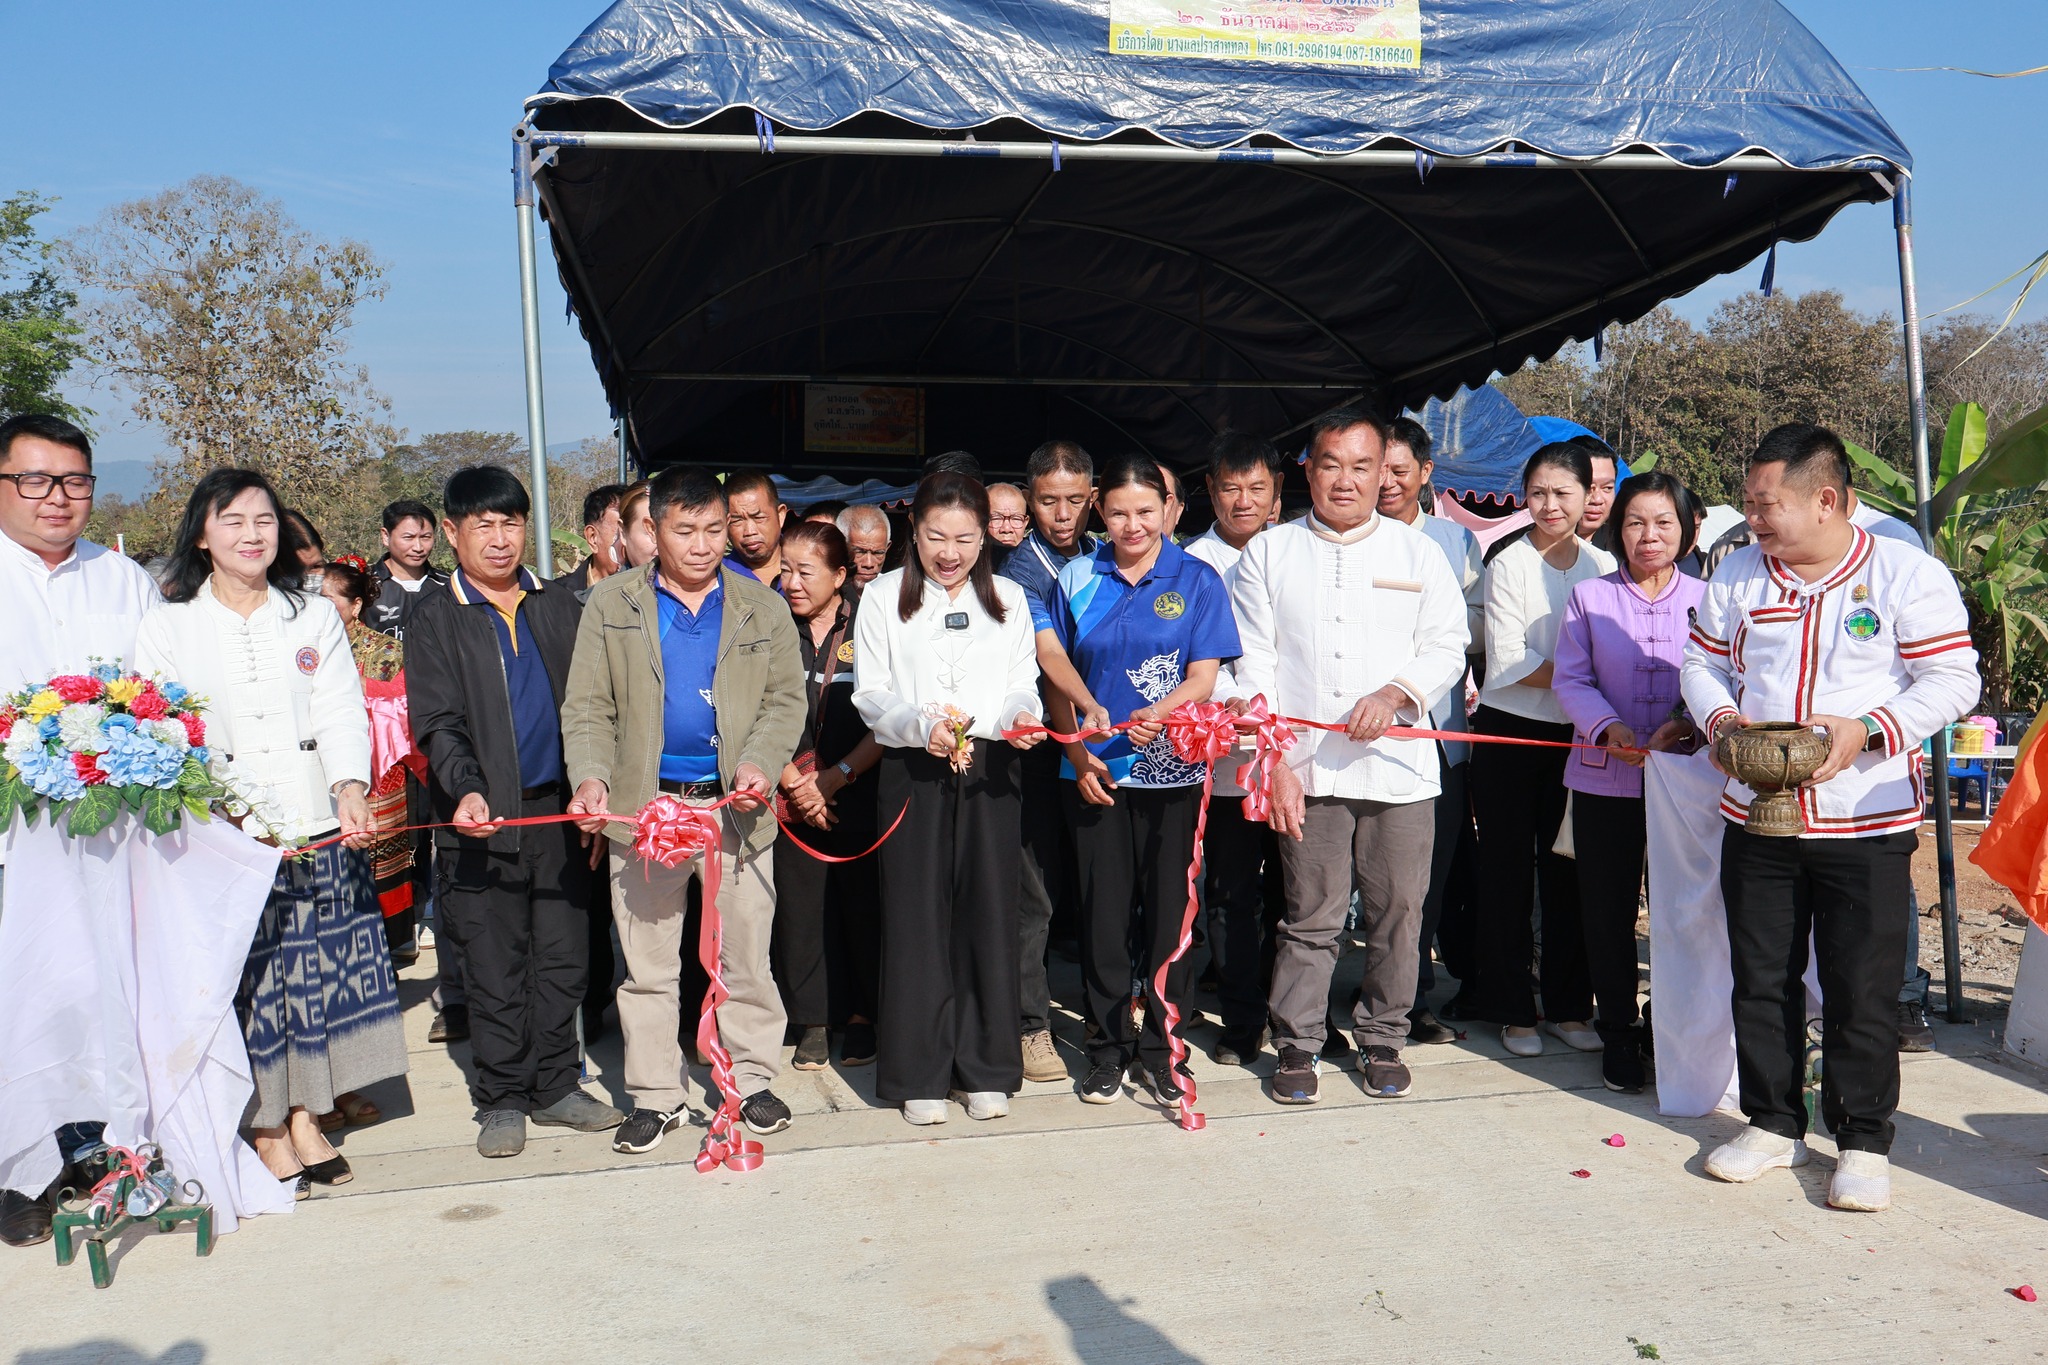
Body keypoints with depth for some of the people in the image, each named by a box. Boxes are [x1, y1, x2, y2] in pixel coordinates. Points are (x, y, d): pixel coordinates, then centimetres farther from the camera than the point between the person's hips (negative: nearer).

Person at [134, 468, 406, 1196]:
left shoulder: (315, 617, 11)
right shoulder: (166, 628, 6)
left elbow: (342, 713, 1)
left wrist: (351, 791, -18)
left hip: (320, 831, 2)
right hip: (225, 838, -2)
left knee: (317, 971, 6)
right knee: (246, 982, 0)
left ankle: (306, 1117, 21)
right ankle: (266, 1131, 13)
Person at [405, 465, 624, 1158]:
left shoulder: (558, 606, 11)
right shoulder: (436, 616, 2)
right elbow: (437, 723, -6)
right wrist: (464, 789, -23)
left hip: (559, 812, 3)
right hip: (482, 819, -3)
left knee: (564, 959, 8)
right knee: (495, 970, 3)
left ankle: (556, 1086, 23)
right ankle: (502, 1101, 17)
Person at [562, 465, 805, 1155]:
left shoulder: (763, 607, 6)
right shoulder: (611, 604, 5)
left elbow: (785, 700, 5)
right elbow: (587, 708, 2)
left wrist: (759, 763, -12)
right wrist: (591, 777, -13)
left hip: (736, 808, 0)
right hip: (643, 807, 0)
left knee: (746, 955, 7)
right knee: (647, 963, 7)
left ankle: (752, 1080, 22)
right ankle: (654, 1097, 19)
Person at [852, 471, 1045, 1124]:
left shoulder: (1008, 598, 15)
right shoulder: (884, 597, 7)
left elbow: (1023, 685, 11)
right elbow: (869, 693, 1)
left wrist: (1022, 715, -12)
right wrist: (920, 725, -17)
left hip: (990, 771, 2)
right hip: (914, 771, -2)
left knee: (988, 913, 3)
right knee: (917, 917, 0)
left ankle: (987, 1069, 16)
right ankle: (920, 1074, 11)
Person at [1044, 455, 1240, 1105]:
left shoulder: (1197, 580, 3)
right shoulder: (1077, 580, 7)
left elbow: (1203, 675, -4)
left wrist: (1160, 713, -24)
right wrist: (1078, 751, -1)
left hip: (1172, 769, -1)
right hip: (1094, 770, 1)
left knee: (1168, 908, 4)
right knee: (1102, 909, 4)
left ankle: (1160, 1049, 17)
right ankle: (1107, 1046, 18)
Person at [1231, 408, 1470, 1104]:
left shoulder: (1418, 552, 10)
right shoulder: (1269, 553, 7)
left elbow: (1448, 648, 7)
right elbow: (1254, 667, 4)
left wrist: (1396, 692, -13)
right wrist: (1273, 760, -5)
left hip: (1400, 767, 1)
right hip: (1307, 769, -1)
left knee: (1396, 915, 7)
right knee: (1310, 918, 2)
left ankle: (1382, 1038, 25)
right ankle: (1297, 1042, 18)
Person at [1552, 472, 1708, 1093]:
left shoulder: (1705, 599, 5)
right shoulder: (1589, 597, 4)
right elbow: (1570, 679, -1)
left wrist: (1688, 723, -18)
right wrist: (1609, 727, -18)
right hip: (1605, 778, 0)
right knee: (1609, 908, 6)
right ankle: (1618, 1031, 21)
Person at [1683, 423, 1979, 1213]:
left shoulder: (1908, 575, -6)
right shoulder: (1738, 574, 7)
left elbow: (1952, 678, -8)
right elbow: (1701, 662, 13)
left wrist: (1867, 731, -21)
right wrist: (1719, 718, -8)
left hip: (1867, 823, -4)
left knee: (1861, 991, 2)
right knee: (1761, 981, 11)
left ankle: (1863, 1141, 18)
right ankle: (1773, 1123, 26)